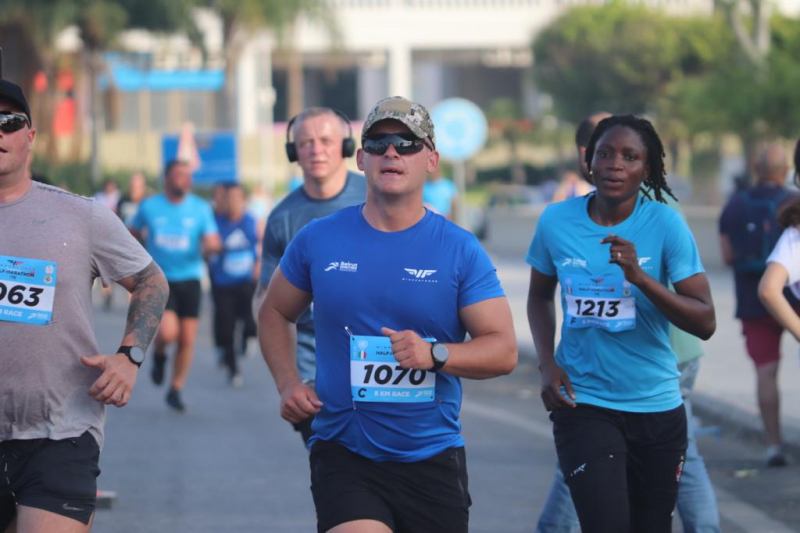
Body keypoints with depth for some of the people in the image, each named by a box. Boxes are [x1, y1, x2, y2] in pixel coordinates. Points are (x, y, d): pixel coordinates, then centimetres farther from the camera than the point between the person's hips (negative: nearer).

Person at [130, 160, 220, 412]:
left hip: (189, 280, 2)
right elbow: (133, 234, 17)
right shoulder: (149, 207, 1)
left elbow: (213, 242, -3)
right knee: (168, 331, -22)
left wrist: (210, 246, -25)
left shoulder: (200, 208, 1)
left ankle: (176, 391, 18)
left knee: (187, 339, 1)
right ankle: (159, 355, 15)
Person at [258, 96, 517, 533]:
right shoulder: (319, 240, 2)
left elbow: (504, 350, -3)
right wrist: (288, 383, 3)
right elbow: (274, 313, 18)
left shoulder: (460, 250, -1)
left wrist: (434, 354, -20)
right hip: (343, 452, -1)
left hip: (433, 458, 1)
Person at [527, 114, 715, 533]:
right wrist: (547, 365, 0)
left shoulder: (665, 224, -9)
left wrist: (640, 277, -27)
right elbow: (540, 296, 15)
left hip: (656, 407, 1)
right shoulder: (557, 221, -4)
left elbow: (705, 323, -14)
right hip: (583, 404, -1)